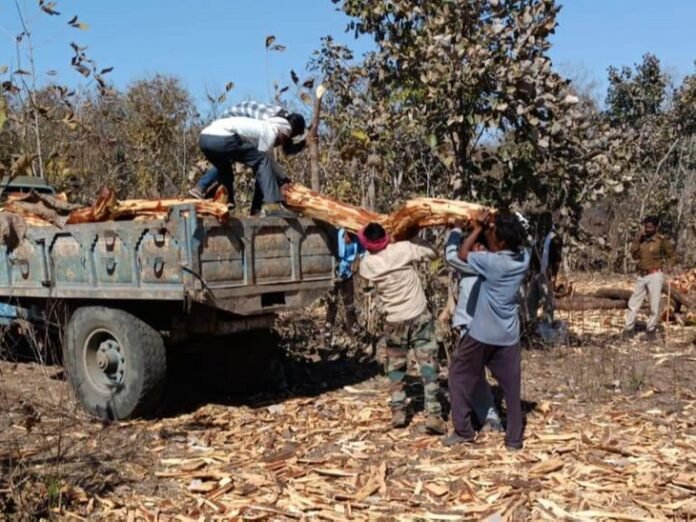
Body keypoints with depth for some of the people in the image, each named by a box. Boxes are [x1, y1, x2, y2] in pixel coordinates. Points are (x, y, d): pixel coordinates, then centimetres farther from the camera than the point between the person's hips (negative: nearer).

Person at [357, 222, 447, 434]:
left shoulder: (367, 264, -5)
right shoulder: (403, 249, -12)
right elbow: (432, 253, 2)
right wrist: (414, 242, 14)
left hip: (394, 322, 2)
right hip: (419, 317, -2)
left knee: (395, 366, 19)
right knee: (428, 364, 1)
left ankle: (398, 412, 21)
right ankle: (433, 414, -4)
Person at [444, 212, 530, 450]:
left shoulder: (492, 262, -21)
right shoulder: (523, 258, -5)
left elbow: (463, 253, -4)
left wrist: (478, 229, 2)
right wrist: (490, 229, 6)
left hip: (482, 333, -5)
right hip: (509, 335, 5)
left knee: (461, 376, 13)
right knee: (511, 386, 11)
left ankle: (463, 430, 15)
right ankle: (514, 439, 16)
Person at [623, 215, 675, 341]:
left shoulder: (662, 240, -8)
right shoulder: (641, 239, 4)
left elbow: (671, 255, 2)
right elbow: (634, 255, -3)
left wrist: (666, 268, -10)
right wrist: (638, 239, -9)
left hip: (655, 275, -5)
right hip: (642, 275, 5)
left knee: (654, 305, 0)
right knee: (633, 303, 7)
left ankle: (651, 330, 16)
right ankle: (629, 328, 18)